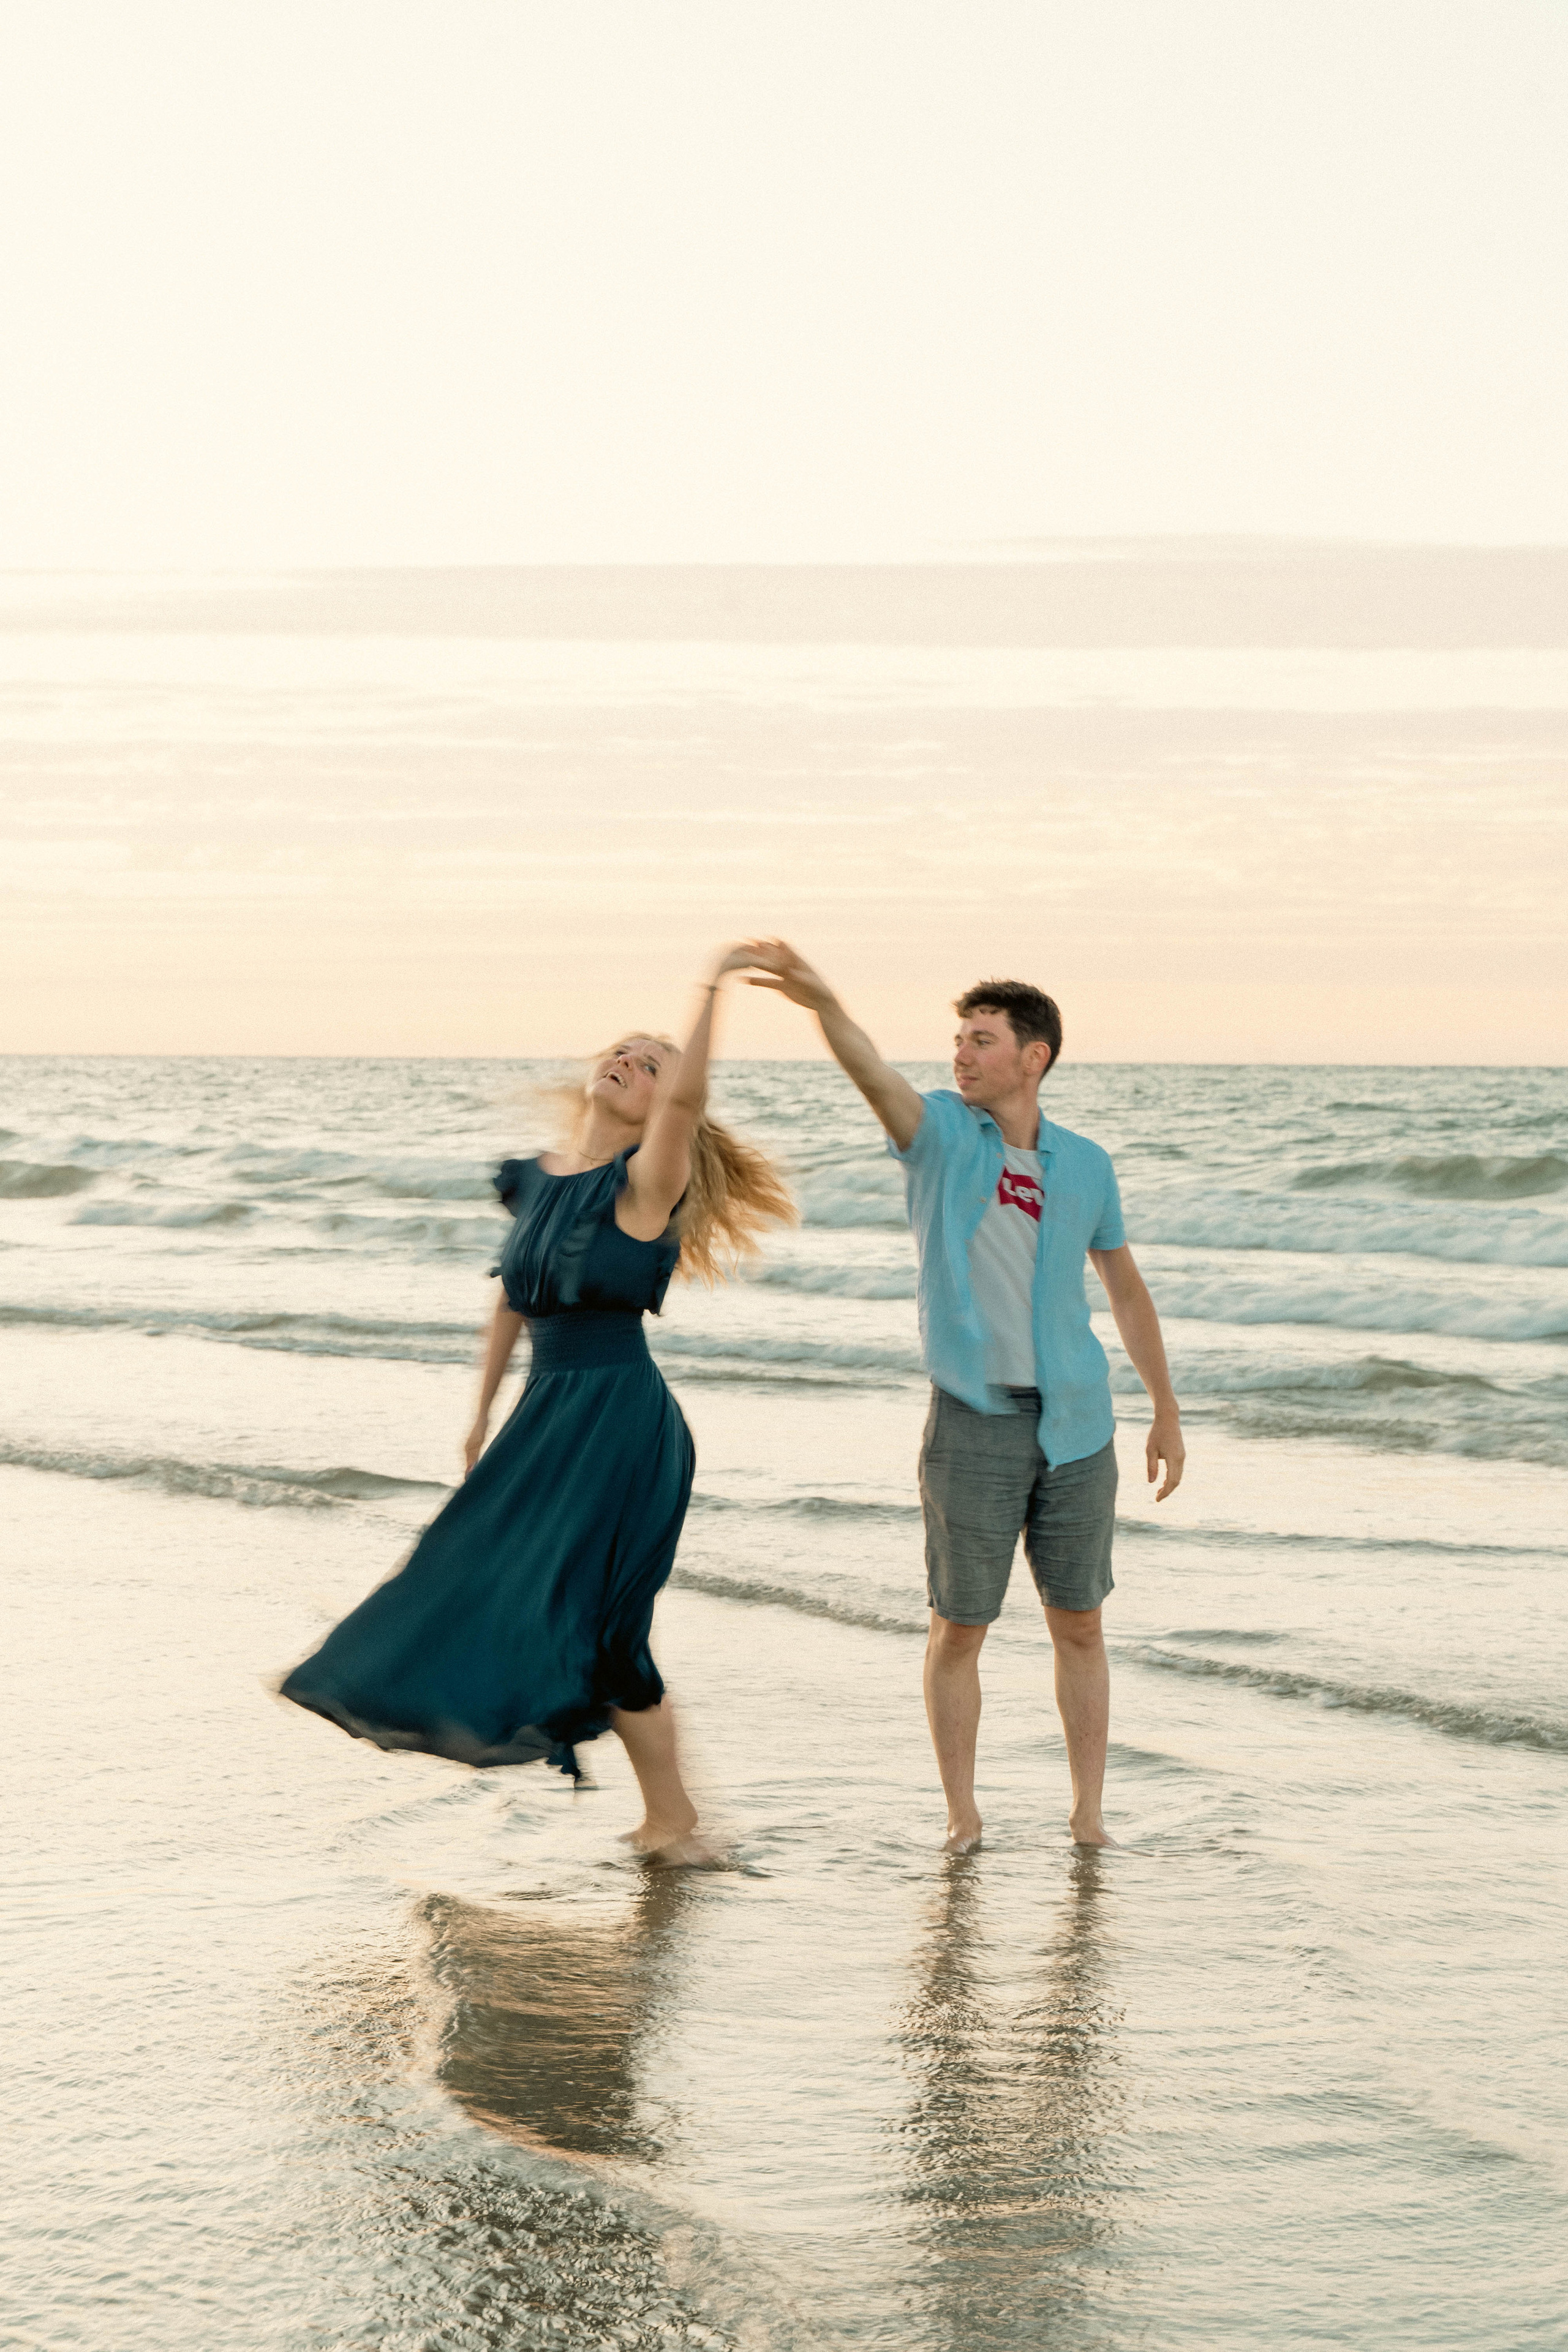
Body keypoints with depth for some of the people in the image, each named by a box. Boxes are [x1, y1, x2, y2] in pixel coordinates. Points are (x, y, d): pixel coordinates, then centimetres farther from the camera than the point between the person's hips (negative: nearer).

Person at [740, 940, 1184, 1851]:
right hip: (973, 1427, -2)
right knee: (959, 1629, 2)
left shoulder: (1085, 1165, 5)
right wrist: (821, 1000, -45)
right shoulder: (942, 1134, -2)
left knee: (1079, 1625, 9)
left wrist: (1168, 1414, 17)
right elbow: (874, 1073, -24)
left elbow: (1127, 1289, 16)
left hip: (1076, 1425, 2)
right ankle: (963, 1816, 15)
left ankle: (1090, 1811, 20)